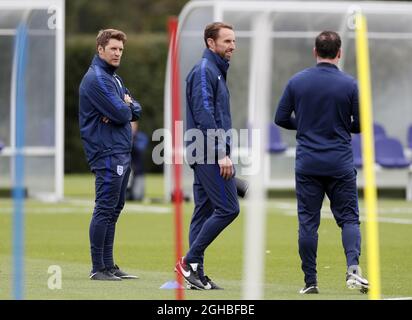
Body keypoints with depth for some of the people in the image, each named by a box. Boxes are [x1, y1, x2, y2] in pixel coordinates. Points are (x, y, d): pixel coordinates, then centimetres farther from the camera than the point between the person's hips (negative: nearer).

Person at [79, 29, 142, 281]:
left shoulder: (114, 78, 20)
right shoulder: (96, 79, -12)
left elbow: (136, 110, 15)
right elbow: (121, 114, -19)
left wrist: (124, 108, -6)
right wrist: (127, 106, 3)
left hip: (122, 153, 10)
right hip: (107, 154, -10)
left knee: (114, 209, 11)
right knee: (105, 210, -9)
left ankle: (109, 265, 15)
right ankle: (98, 268, -7)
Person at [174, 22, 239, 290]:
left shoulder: (216, 71, 19)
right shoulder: (204, 71, -11)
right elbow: (204, 115, -19)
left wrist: (225, 152, 19)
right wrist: (222, 154, -21)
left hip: (204, 155, 10)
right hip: (209, 154, -10)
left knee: (204, 211, 8)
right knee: (228, 208, -12)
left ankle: (196, 274, 8)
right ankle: (191, 261, -8)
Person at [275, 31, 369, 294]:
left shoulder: (297, 82, 0)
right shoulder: (349, 84, -4)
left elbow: (281, 119, 5)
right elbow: (360, 125, 1)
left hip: (307, 164, 1)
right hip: (341, 164, -1)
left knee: (308, 222, 5)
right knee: (349, 218, 6)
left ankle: (310, 281, 5)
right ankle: (353, 268, -16)